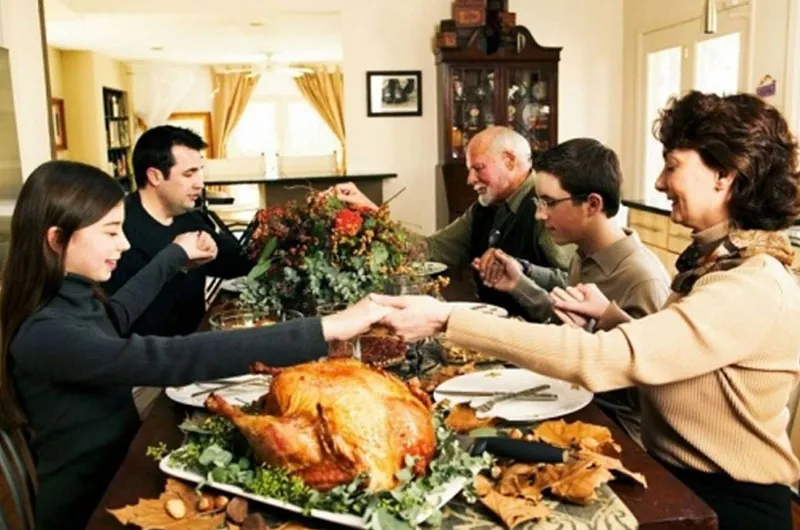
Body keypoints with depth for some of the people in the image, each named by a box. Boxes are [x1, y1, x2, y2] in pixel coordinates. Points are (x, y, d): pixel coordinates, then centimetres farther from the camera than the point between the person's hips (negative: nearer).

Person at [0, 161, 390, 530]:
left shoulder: (71, 299, 1)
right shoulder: (44, 335, -27)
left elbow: (116, 316, 24)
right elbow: (171, 359, -39)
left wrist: (175, 255, 34)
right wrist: (323, 330, -42)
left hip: (118, 475, 8)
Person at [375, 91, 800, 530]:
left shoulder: (754, 291, -25)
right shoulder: (715, 258, 4)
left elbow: (598, 360, -35)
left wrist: (446, 320, -36)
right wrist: (608, 313, -3)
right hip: (674, 476, 8)